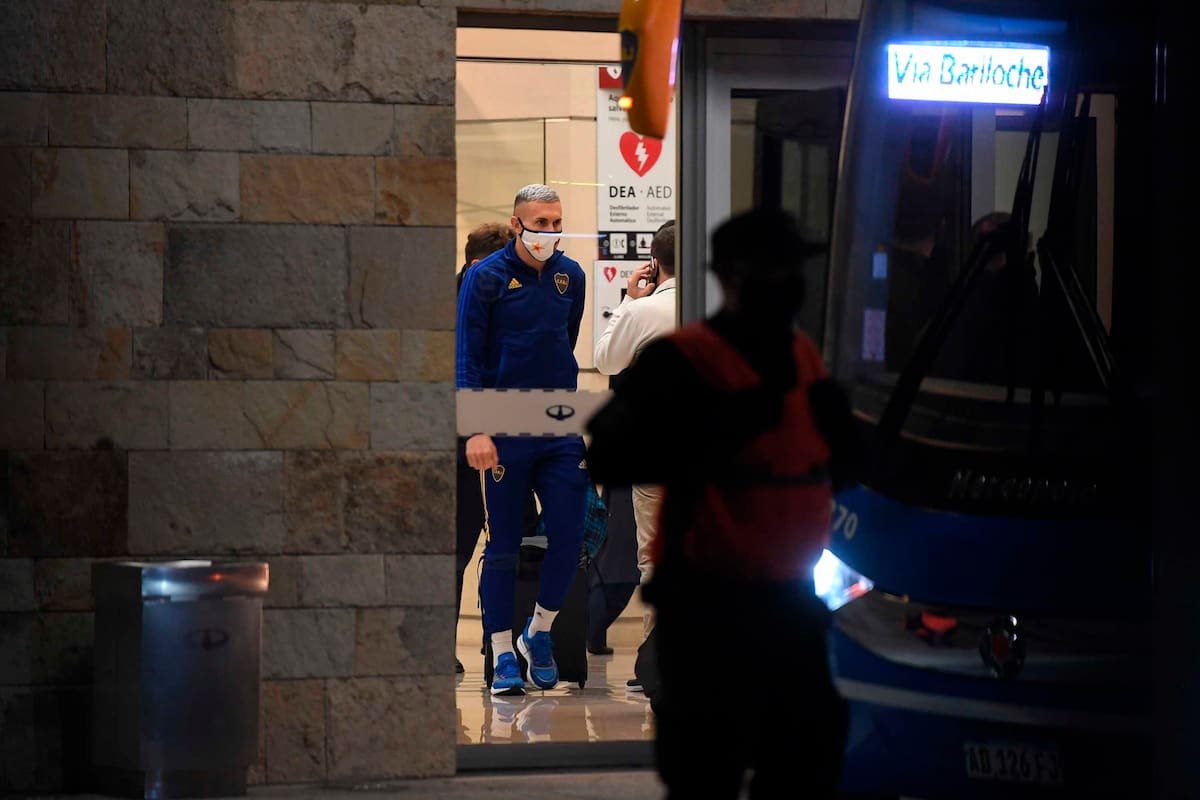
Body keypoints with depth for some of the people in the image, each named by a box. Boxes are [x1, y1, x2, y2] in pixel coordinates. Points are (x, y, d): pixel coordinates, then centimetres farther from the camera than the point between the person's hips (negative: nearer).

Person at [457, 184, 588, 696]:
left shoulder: (570, 275, 8)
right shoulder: (487, 277, -5)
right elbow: (467, 358, -7)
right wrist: (476, 429, -15)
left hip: (559, 429, 4)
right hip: (504, 432, -4)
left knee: (569, 537, -3)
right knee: (502, 546, 1)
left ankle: (539, 631, 19)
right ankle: (502, 654, 8)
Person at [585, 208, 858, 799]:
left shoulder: (805, 359, 14)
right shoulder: (681, 361, -10)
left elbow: (838, 470, 23)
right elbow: (609, 458, -20)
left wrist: (837, 426, 0)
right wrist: (721, 426, -27)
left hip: (793, 599, 7)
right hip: (711, 603, -7)